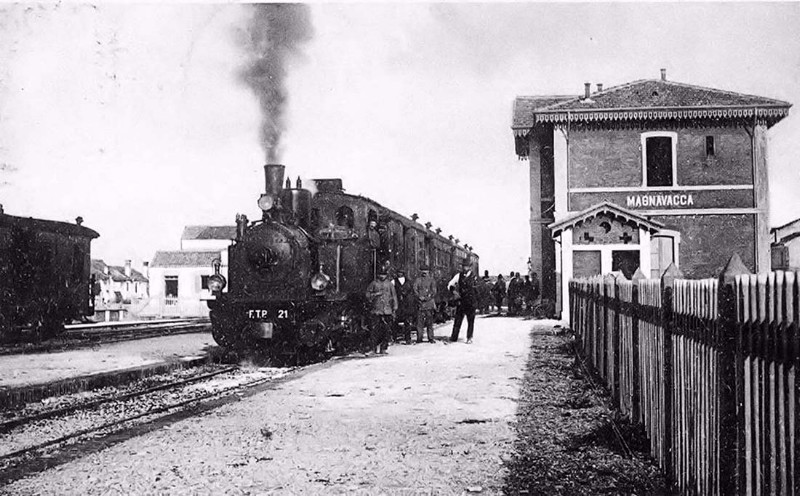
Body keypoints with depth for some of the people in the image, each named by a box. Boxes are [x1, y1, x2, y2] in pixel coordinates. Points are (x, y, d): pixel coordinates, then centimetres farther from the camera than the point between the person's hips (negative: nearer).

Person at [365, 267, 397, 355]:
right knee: (375, 329, -6)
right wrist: (376, 294, -10)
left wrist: (394, 309, 9)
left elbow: (394, 296, 14)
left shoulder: (389, 284, 12)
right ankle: (375, 346, 4)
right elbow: (368, 295, 7)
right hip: (375, 310, -1)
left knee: (386, 330, -2)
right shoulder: (373, 284, 7)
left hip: (387, 311, 1)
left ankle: (383, 348, 3)